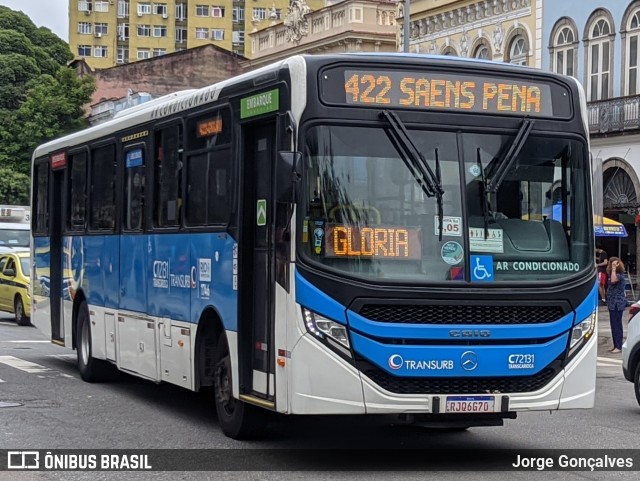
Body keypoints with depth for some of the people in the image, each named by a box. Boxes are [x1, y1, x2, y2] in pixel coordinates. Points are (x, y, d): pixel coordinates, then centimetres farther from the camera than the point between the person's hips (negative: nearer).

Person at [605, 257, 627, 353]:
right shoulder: (616, 274, 15)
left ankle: (618, 346, -6)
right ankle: (616, 346, 19)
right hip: (613, 304, 10)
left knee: (616, 324, -8)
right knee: (615, 325, 13)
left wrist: (614, 269, -29)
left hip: (617, 304, -10)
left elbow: (613, 280, -34)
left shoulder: (620, 275, -14)